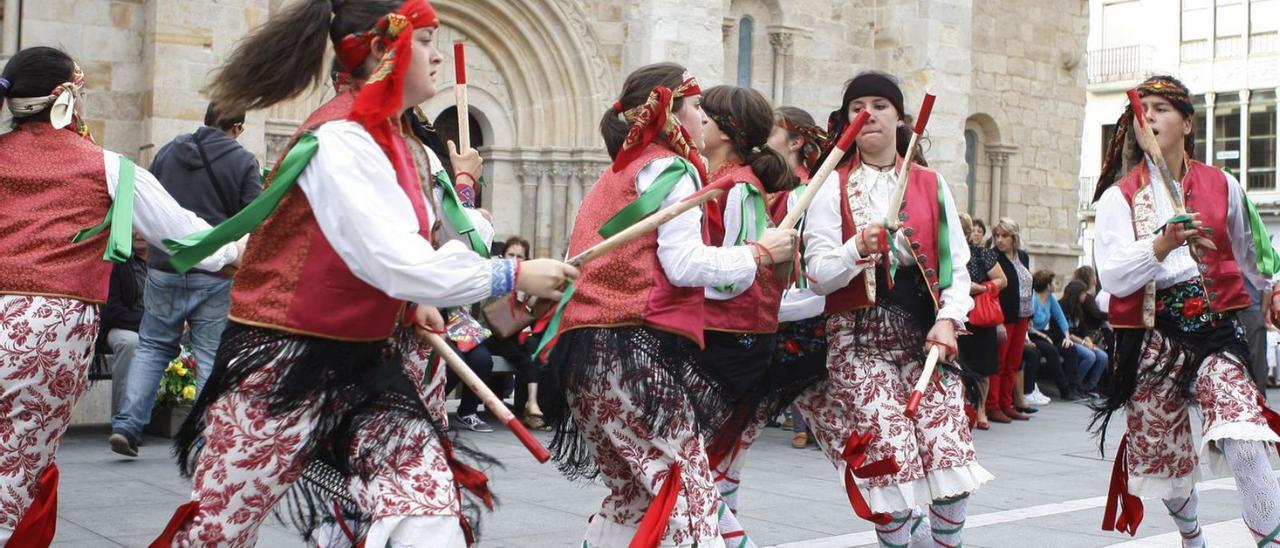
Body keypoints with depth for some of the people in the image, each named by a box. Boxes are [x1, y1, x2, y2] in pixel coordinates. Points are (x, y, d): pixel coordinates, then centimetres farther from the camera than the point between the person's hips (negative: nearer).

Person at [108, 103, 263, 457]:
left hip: (164, 268, 4)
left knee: (153, 345, 15)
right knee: (211, 355, 4)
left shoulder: (167, 152, 9)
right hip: (215, 274, -3)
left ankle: (126, 425, 6)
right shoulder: (243, 162, -5)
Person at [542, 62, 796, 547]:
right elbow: (684, 264, -13)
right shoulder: (672, 168, -3)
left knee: (635, 497, 16)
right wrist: (760, 252, -3)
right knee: (690, 499, -10)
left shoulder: (615, 176, 25)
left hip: (588, 353, 10)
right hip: (639, 351, -9)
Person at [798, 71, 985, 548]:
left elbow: (957, 265, 10)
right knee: (896, 460, -12)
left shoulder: (931, 185, 12)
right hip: (858, 336, -2)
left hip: (925, 333, 2)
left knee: (950, 452, -10)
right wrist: (859, 249, -21)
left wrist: (948, 320, -6)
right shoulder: (832, 187, 4)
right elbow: (818, 275, -3)